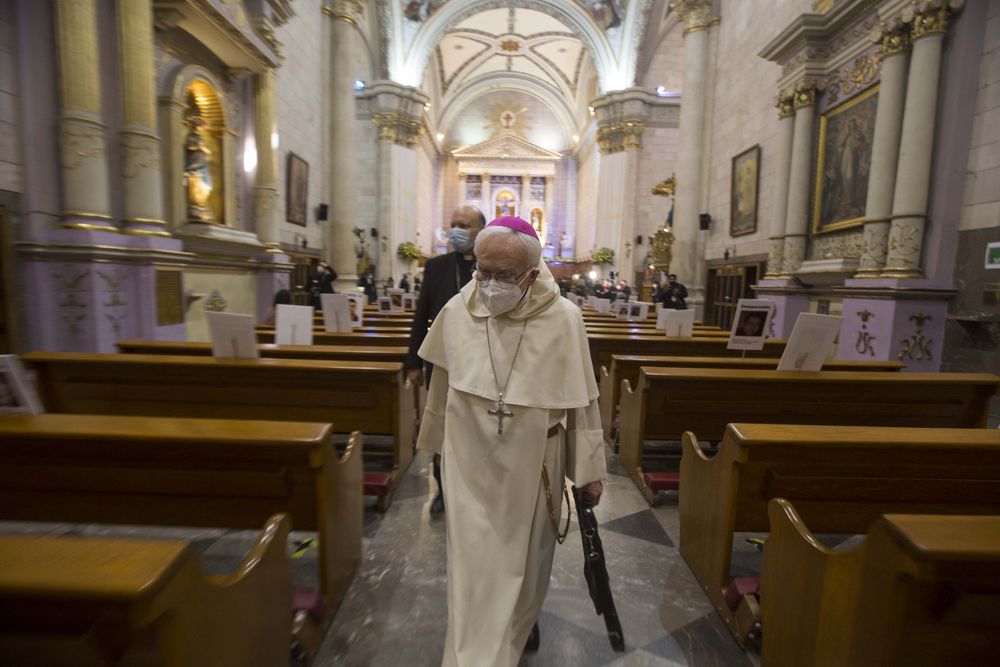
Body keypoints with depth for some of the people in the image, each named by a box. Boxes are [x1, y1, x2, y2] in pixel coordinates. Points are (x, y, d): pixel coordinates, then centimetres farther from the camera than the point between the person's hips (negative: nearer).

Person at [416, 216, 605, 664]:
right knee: (475, 564, 12)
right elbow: (442, 386, 3)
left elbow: (582, 399, -9)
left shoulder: (564, 319, -18)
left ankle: (521, 620, 56)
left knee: (526, 554, 23)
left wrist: (589, 467, -3)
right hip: (471, 463, 1)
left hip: (532, 464, 0)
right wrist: (437, 440, 14)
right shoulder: (456, 311, -12)